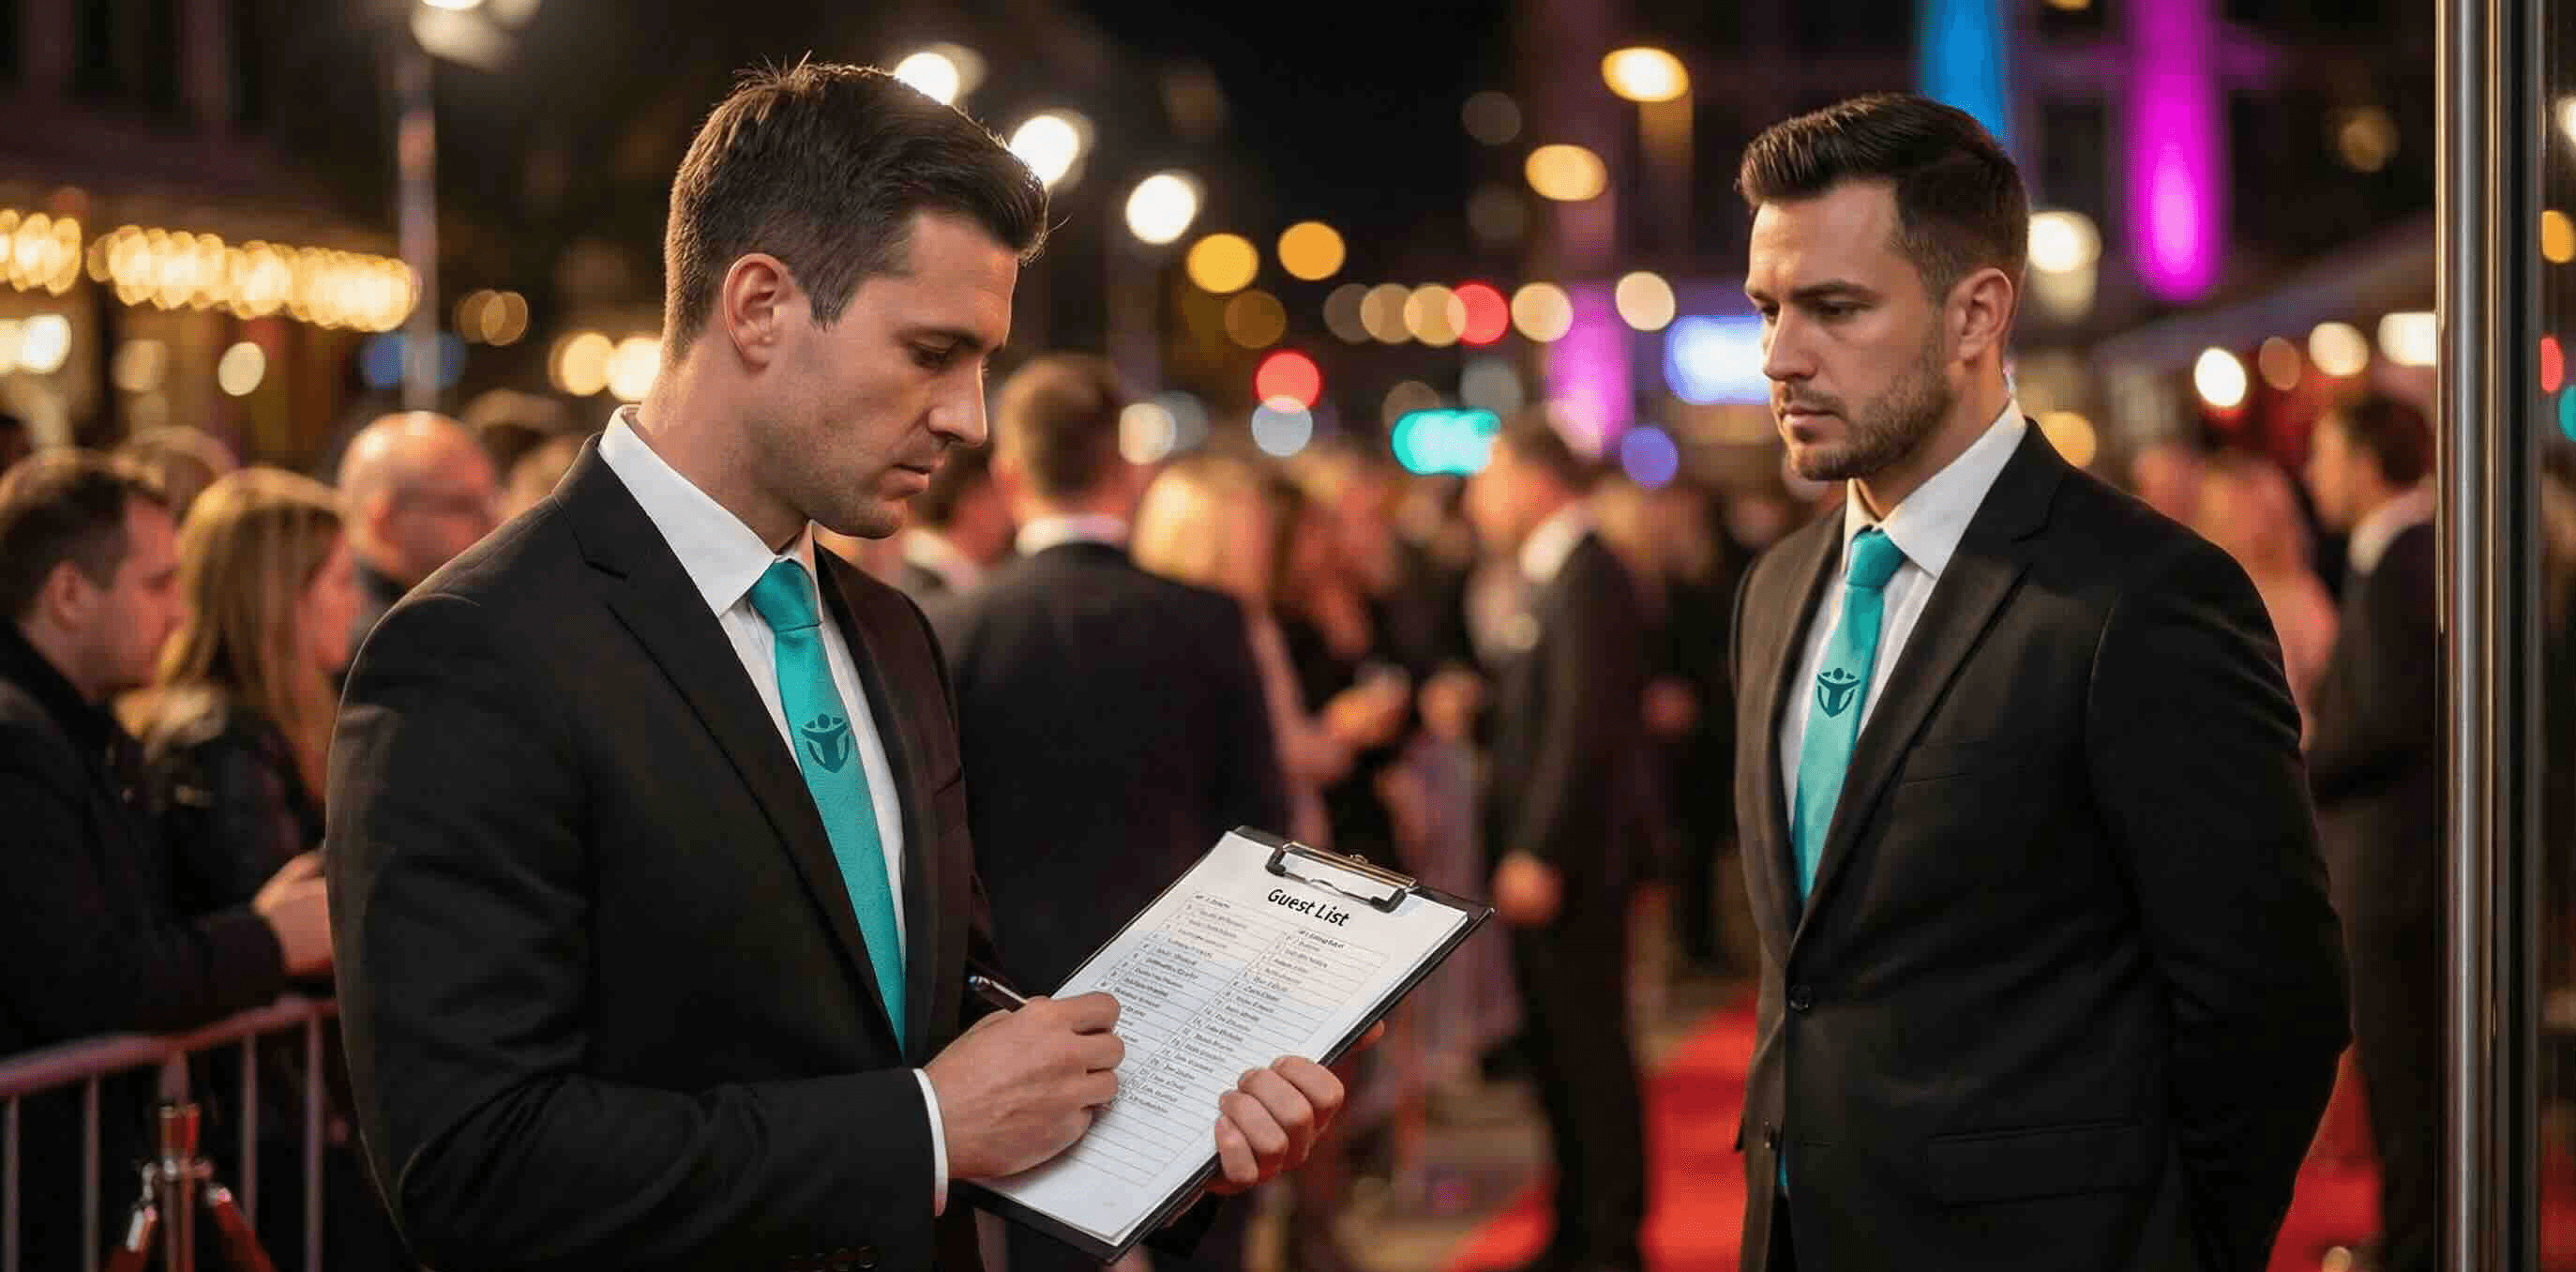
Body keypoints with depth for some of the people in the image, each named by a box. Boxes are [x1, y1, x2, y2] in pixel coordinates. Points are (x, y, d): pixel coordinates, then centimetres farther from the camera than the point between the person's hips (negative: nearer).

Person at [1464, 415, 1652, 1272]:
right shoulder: (1553, 575, 14)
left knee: (1588, 1047, -4)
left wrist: (1539, 852, -21)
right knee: (1556, 1047, 13)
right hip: (1538, 852, 10)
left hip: (1571, 853, -10)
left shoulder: (1586, 577, -16)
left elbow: (1581, 725, -21)